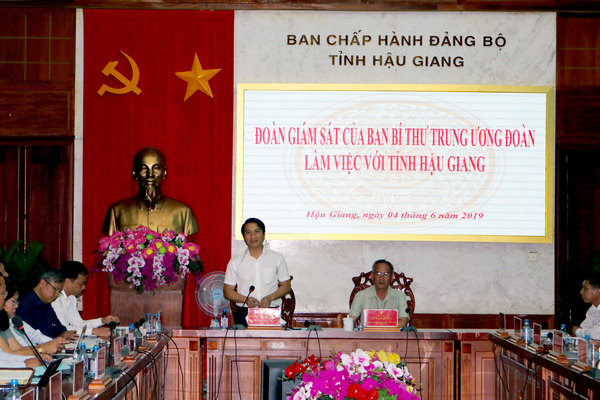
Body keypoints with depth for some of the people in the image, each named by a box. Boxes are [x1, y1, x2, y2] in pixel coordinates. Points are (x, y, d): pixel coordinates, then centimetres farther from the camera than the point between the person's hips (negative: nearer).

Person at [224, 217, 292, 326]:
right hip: (245, 313, 0)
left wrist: (270, 298, -6)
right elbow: (227, 291, 10)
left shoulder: (277, 258, 11)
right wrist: (245, 299, -9)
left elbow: (286, 285, 13)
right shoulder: (235, 262, 11)